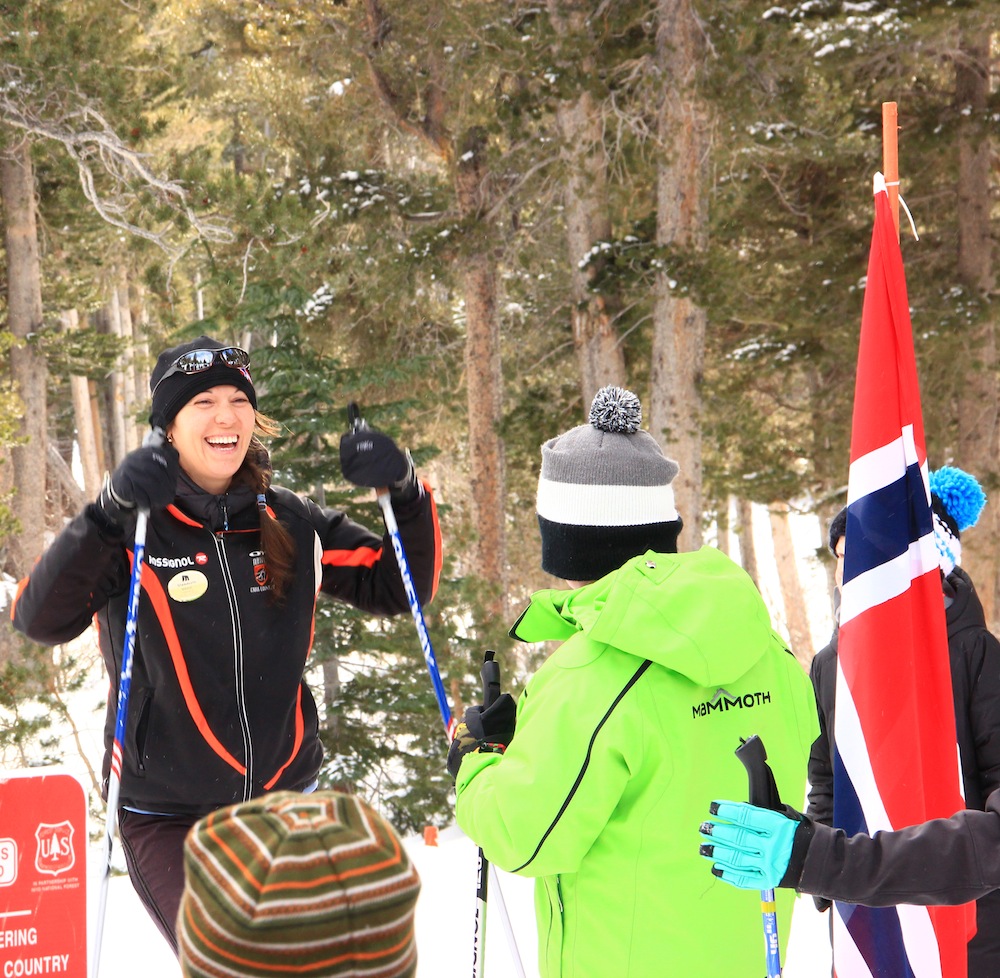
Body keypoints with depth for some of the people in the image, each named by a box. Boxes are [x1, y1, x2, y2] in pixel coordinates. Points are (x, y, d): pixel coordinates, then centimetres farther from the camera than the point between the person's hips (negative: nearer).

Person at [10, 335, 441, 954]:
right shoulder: (132, 529, -9)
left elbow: (399, 588, 9)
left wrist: (408, 495, -8)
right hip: (168, 819, -4)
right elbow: (42, 620, -23)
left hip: (285, 802, 4)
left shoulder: (291, 525, 2)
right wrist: (107, 514, -35)